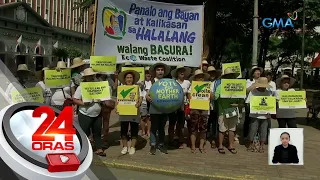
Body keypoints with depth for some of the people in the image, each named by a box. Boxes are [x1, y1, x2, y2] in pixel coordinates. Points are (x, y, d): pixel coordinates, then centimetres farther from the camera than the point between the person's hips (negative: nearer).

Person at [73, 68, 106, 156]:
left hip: (97, 114, 5)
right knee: (84, 133, 3)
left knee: (97, 132, 12)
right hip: (85, 115, -4)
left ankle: (99, 149, 21)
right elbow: (75, 99, -9)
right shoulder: (81, 87, -6)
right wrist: (83, 103, -24)